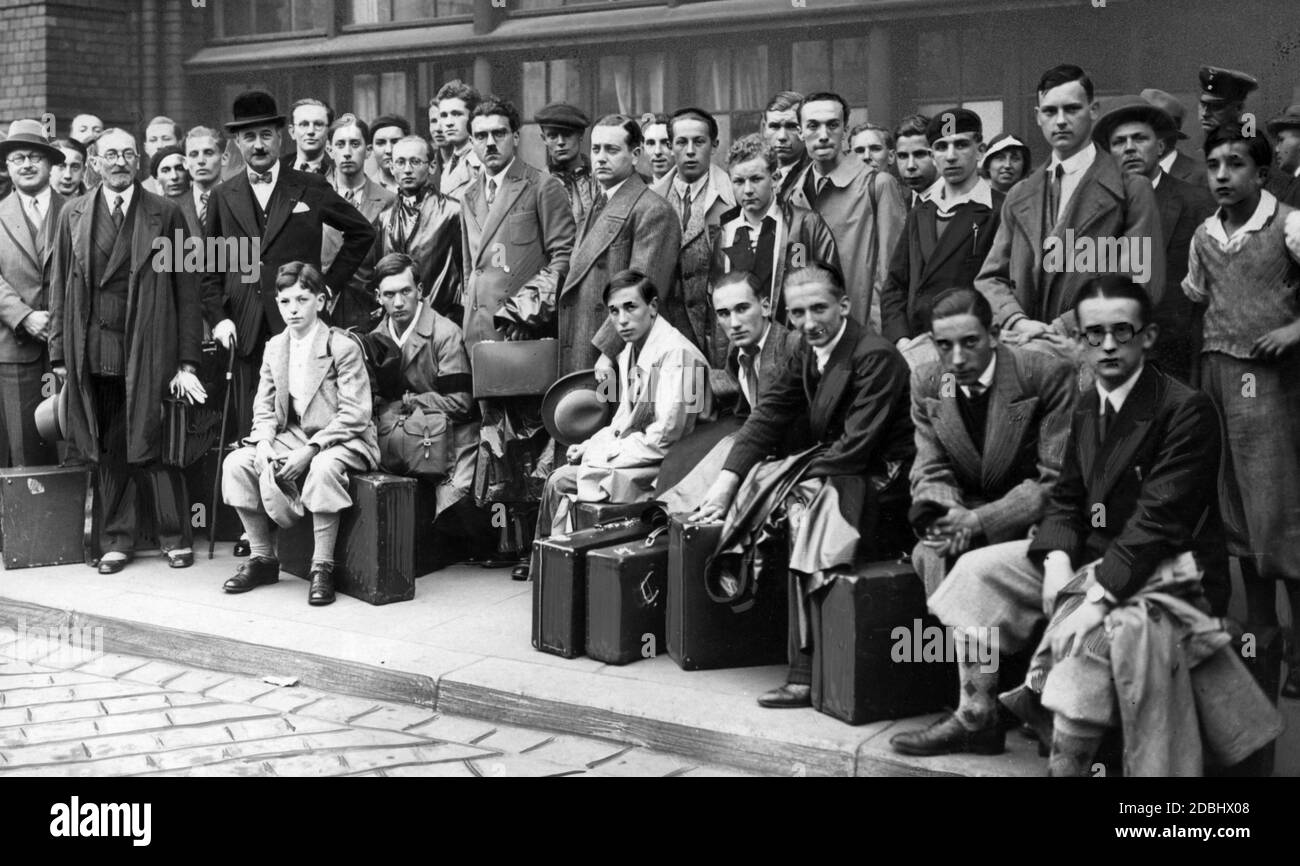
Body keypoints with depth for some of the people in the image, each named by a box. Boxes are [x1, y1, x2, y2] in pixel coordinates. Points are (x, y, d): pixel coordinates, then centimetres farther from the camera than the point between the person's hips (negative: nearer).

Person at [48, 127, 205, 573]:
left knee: (154, 447, 0)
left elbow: (186, 290, 0)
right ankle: (116, 540, 19)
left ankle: (175, 537, 14)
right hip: (93, 350, 3)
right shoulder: (74, 214, 9)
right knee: (107, 451, 8)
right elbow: (60, 285, 10)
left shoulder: (166, 214, 1)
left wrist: (187, 361, -6)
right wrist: (60, 352, 4)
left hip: (148, 351, -2)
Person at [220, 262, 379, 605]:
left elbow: (354, 414, -17)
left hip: (340, 438, -6)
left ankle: (322, 568, -25)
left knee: (323, 468, -39)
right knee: (236, 463, -14)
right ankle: (262, 558, -1)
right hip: (291, 435, 6)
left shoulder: (343, 347, -11)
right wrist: (264, 443, -11)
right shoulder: (274, 348, 8)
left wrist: (310, 449, -25)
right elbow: (264, 409, 12)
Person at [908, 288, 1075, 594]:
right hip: (964, 513, 3)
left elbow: (1057, 479, -15)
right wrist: (946, 513, -21)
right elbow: (930, 472, 4)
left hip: (1033, 520, -3)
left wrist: (979, 520, -22)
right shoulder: (926, 383, 1)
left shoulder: (1047, 376, -14)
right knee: (932, 553, -28)